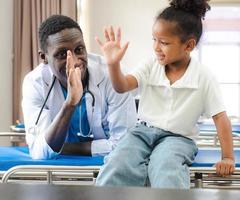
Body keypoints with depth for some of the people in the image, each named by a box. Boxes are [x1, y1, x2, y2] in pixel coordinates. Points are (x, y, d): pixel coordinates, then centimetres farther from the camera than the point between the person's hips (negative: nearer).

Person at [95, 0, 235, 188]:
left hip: (177, 137, -2)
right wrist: (114, 64, -30)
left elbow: (220, 117, -3)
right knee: (117, 166, -28)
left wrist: (227, 157, -8)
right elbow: (122, 86, -10)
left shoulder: (204, 78, -6)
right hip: (143, 131, 3)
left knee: (167, 172, -38)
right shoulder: (152, 65, 1)